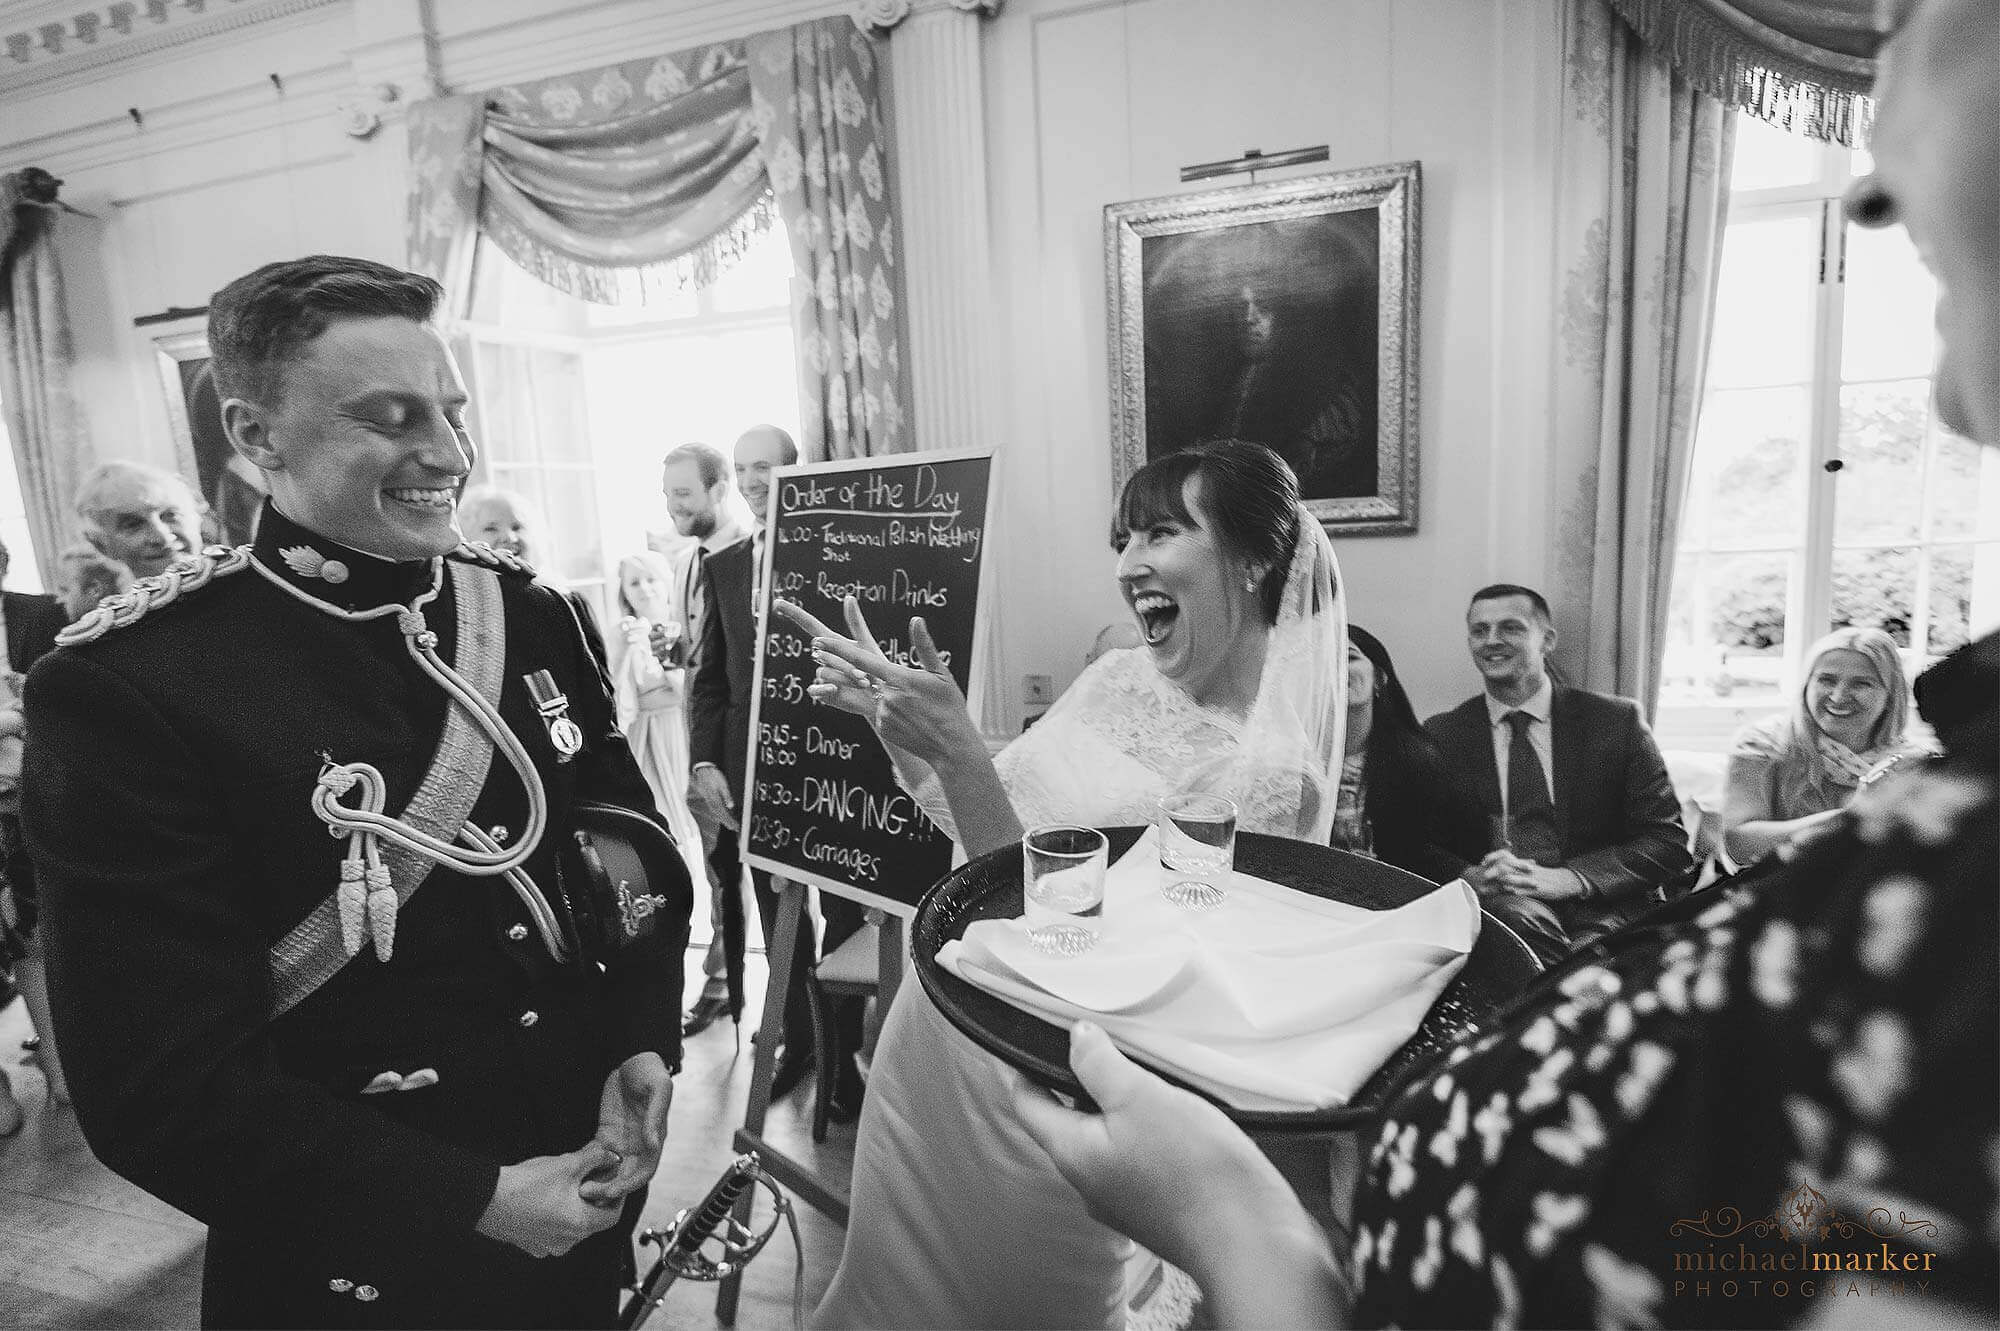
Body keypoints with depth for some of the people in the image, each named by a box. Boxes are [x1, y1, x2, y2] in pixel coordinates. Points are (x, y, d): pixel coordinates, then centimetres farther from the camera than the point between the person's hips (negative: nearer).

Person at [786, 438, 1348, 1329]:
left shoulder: (1273, 773, -22)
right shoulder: (1118, 678, -2)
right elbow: (980, 823, 4)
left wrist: (957, 752, -32)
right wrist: (886, 715, -7)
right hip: (934, 1036, 6)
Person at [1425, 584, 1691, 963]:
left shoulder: (1616, 721, 6)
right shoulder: (1442, 734, 9)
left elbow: (1668, 842, 2)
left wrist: (1567, 879, -16)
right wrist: (1471, 876, -18)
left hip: (1599, 911, -1)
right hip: (1493, 903, 2)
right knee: (1516, 911, -33)